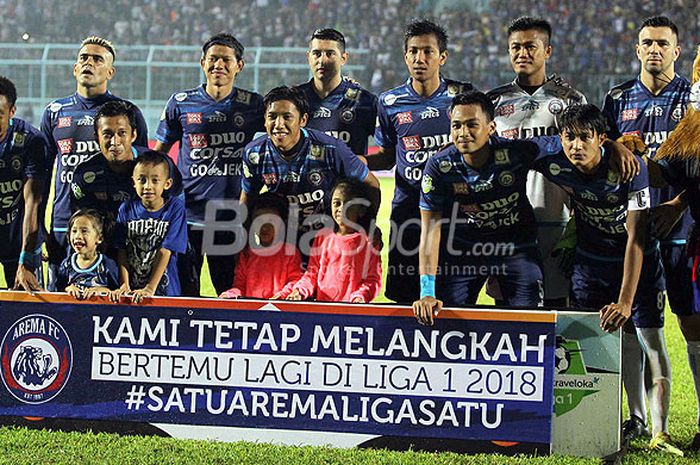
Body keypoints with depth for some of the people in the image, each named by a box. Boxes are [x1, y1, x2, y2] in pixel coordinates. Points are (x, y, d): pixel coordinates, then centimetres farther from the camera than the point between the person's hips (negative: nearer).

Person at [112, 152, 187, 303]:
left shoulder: (175, 208, -3)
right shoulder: (127, 209, 5)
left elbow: (165, 252, -7)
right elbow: (122, 252, 4)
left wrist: (150, 288, -13)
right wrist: (124, 285, -8)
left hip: (165, 290, -2)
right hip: (132, 290, 2)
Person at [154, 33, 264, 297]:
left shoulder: (252, 105, 5)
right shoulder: (181, 103, 6)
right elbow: (158, 153, 14)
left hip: (233, 218, 0)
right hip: (188, 215, 0)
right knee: (183, 294, 2)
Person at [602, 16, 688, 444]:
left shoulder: (693, 97, 3)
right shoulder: (619, 99, 12)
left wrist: (676, 205, -15)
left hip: (681, 228, -3)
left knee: (692, 322, -2)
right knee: (630, 322, 3)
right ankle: (638, 417, 12)